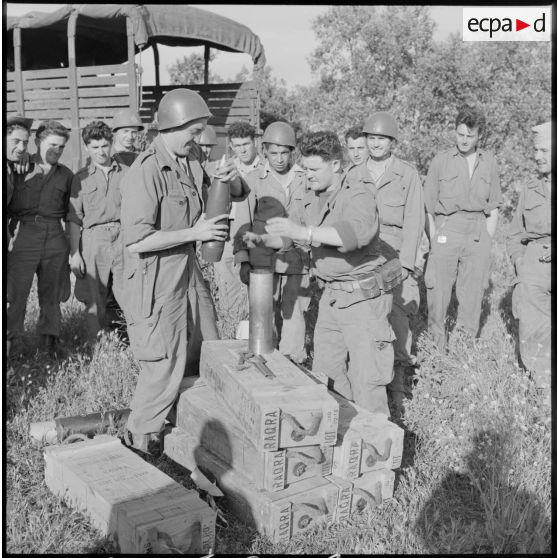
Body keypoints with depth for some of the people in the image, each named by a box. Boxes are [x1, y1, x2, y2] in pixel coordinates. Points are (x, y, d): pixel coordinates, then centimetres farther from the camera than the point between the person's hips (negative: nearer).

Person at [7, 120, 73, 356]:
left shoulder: (66, 175, 12)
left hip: (55, 239, 2)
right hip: (23, 237, -2)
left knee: (51, 296, 7)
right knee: (15, 294, -6)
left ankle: (48, 345, 19)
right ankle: (7, 344, 3)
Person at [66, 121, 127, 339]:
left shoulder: (126, 173, 8)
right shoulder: (81, 178, 8)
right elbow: (74, 219, 6)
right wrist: (74, 253, -1)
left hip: (123, 238, 0)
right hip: (93, 239, 1)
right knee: (95, 299, 5)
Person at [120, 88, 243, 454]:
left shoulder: (193, 160, 4)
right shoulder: (145, 173, -20)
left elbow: (236, 195, 15)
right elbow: (136, 240, -25)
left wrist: (232, 179, -9)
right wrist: (194, 233, -23)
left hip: (189, 269, 8)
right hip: (156, 278, -8)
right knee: (165, 366, 0)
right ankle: (141, 439, 21)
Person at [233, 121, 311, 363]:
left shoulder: (305, 179, 6)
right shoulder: (253, 180, 3)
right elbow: (242, 222, 4)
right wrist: (243, 260, -2)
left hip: (297, 262, 1)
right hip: (262, 262, -1)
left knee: (294, 318, 0)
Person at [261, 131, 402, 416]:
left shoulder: (358, 196, -18)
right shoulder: (312, 198, 8)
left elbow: (358, 231, -38)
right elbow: (292, 231, 18)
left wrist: (305, 233, -46)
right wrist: (262, 240, -1)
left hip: (363, 297, -8)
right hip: (331, 296, 8)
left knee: (366, 380, -3)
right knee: (325, 373, 14)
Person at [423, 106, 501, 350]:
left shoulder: (489, 162, 10)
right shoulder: (441, 160, 3)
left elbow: (494, 208, 14)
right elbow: (428, 204, 3)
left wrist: (487, 241, 6)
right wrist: (433, 239, -4)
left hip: (478, 231, 3)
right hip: (447, 230, -2)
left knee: (473, 292, 6)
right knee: (438, 289, -4)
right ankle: (437, 346, 9)